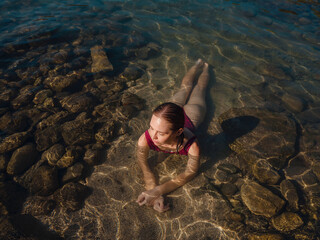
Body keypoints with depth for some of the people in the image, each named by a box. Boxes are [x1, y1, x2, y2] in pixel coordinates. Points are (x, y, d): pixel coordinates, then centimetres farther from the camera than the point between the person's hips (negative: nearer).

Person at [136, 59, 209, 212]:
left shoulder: (191, 146, -51)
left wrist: (159, 190, -48)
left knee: (199, 89, 34)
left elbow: (191, 172, -36)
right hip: (175, 107, 2)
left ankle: (205, 67, 66)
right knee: (185, 87, 35)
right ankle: (198, 64, 65)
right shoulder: (145, 139, -46)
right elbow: (143, 164, -29)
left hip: (190, 115, -1)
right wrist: (153, 190, -44)